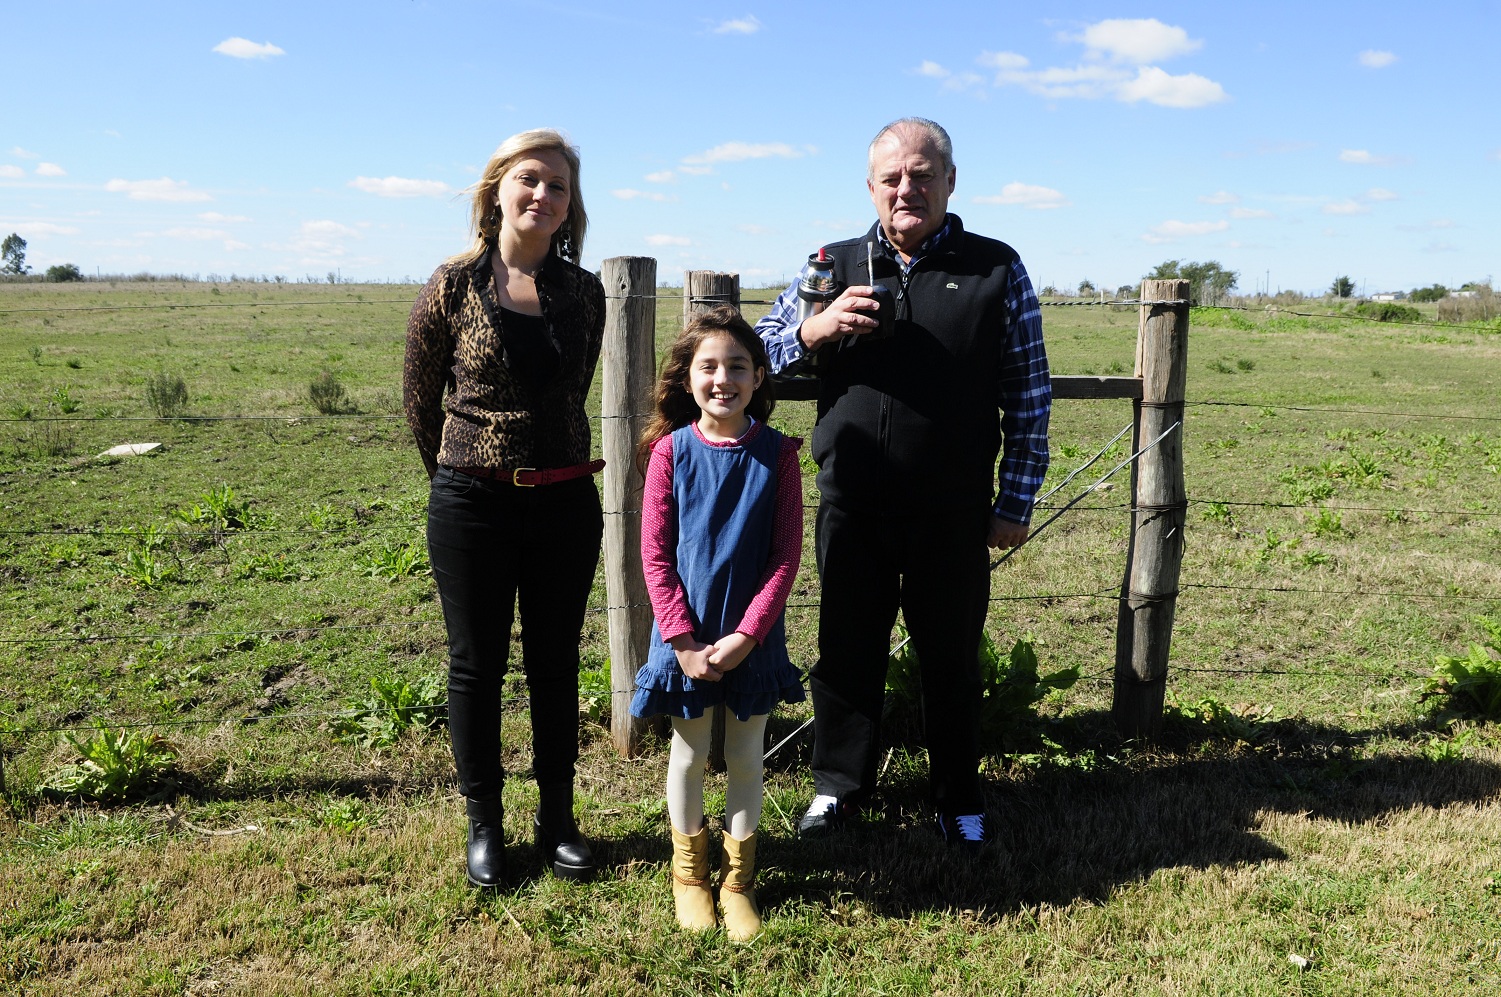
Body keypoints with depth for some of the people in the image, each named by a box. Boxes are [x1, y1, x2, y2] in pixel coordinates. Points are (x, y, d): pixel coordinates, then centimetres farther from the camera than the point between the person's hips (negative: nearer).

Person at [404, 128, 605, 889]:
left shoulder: (583, 292, 3)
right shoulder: (453, 288, -6)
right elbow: (419, 399, 5)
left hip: (565, 502, 3)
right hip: (471, 505, -2)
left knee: (555, 664, 12)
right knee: (476, 666, 9)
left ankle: (557, 818, 27)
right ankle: (484, 825, 25)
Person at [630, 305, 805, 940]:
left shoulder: (776, 454, -6)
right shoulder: (671, 451, -7)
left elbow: (786, 555, -6)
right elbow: (655, 554, -7)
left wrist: (746, 633, -13)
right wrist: (683, 640, -12)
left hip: (754, 635, 1)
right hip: (686, 635, 0)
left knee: (746, 756, 13)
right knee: (689, 754, 14)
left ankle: (739, 879, 32)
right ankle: (689, 872, 35)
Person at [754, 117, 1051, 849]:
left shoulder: (996, 269, 1)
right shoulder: (835, 266, 6)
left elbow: (1029, 394, 3)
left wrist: (1015, 501, 0)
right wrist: (815, 329, -13)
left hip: (953, 512, -1)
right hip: (851, 505, 2)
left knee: (951, 653, 12)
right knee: (847, 647, 12)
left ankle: (958, 795, 31)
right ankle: (839, 784, 31)